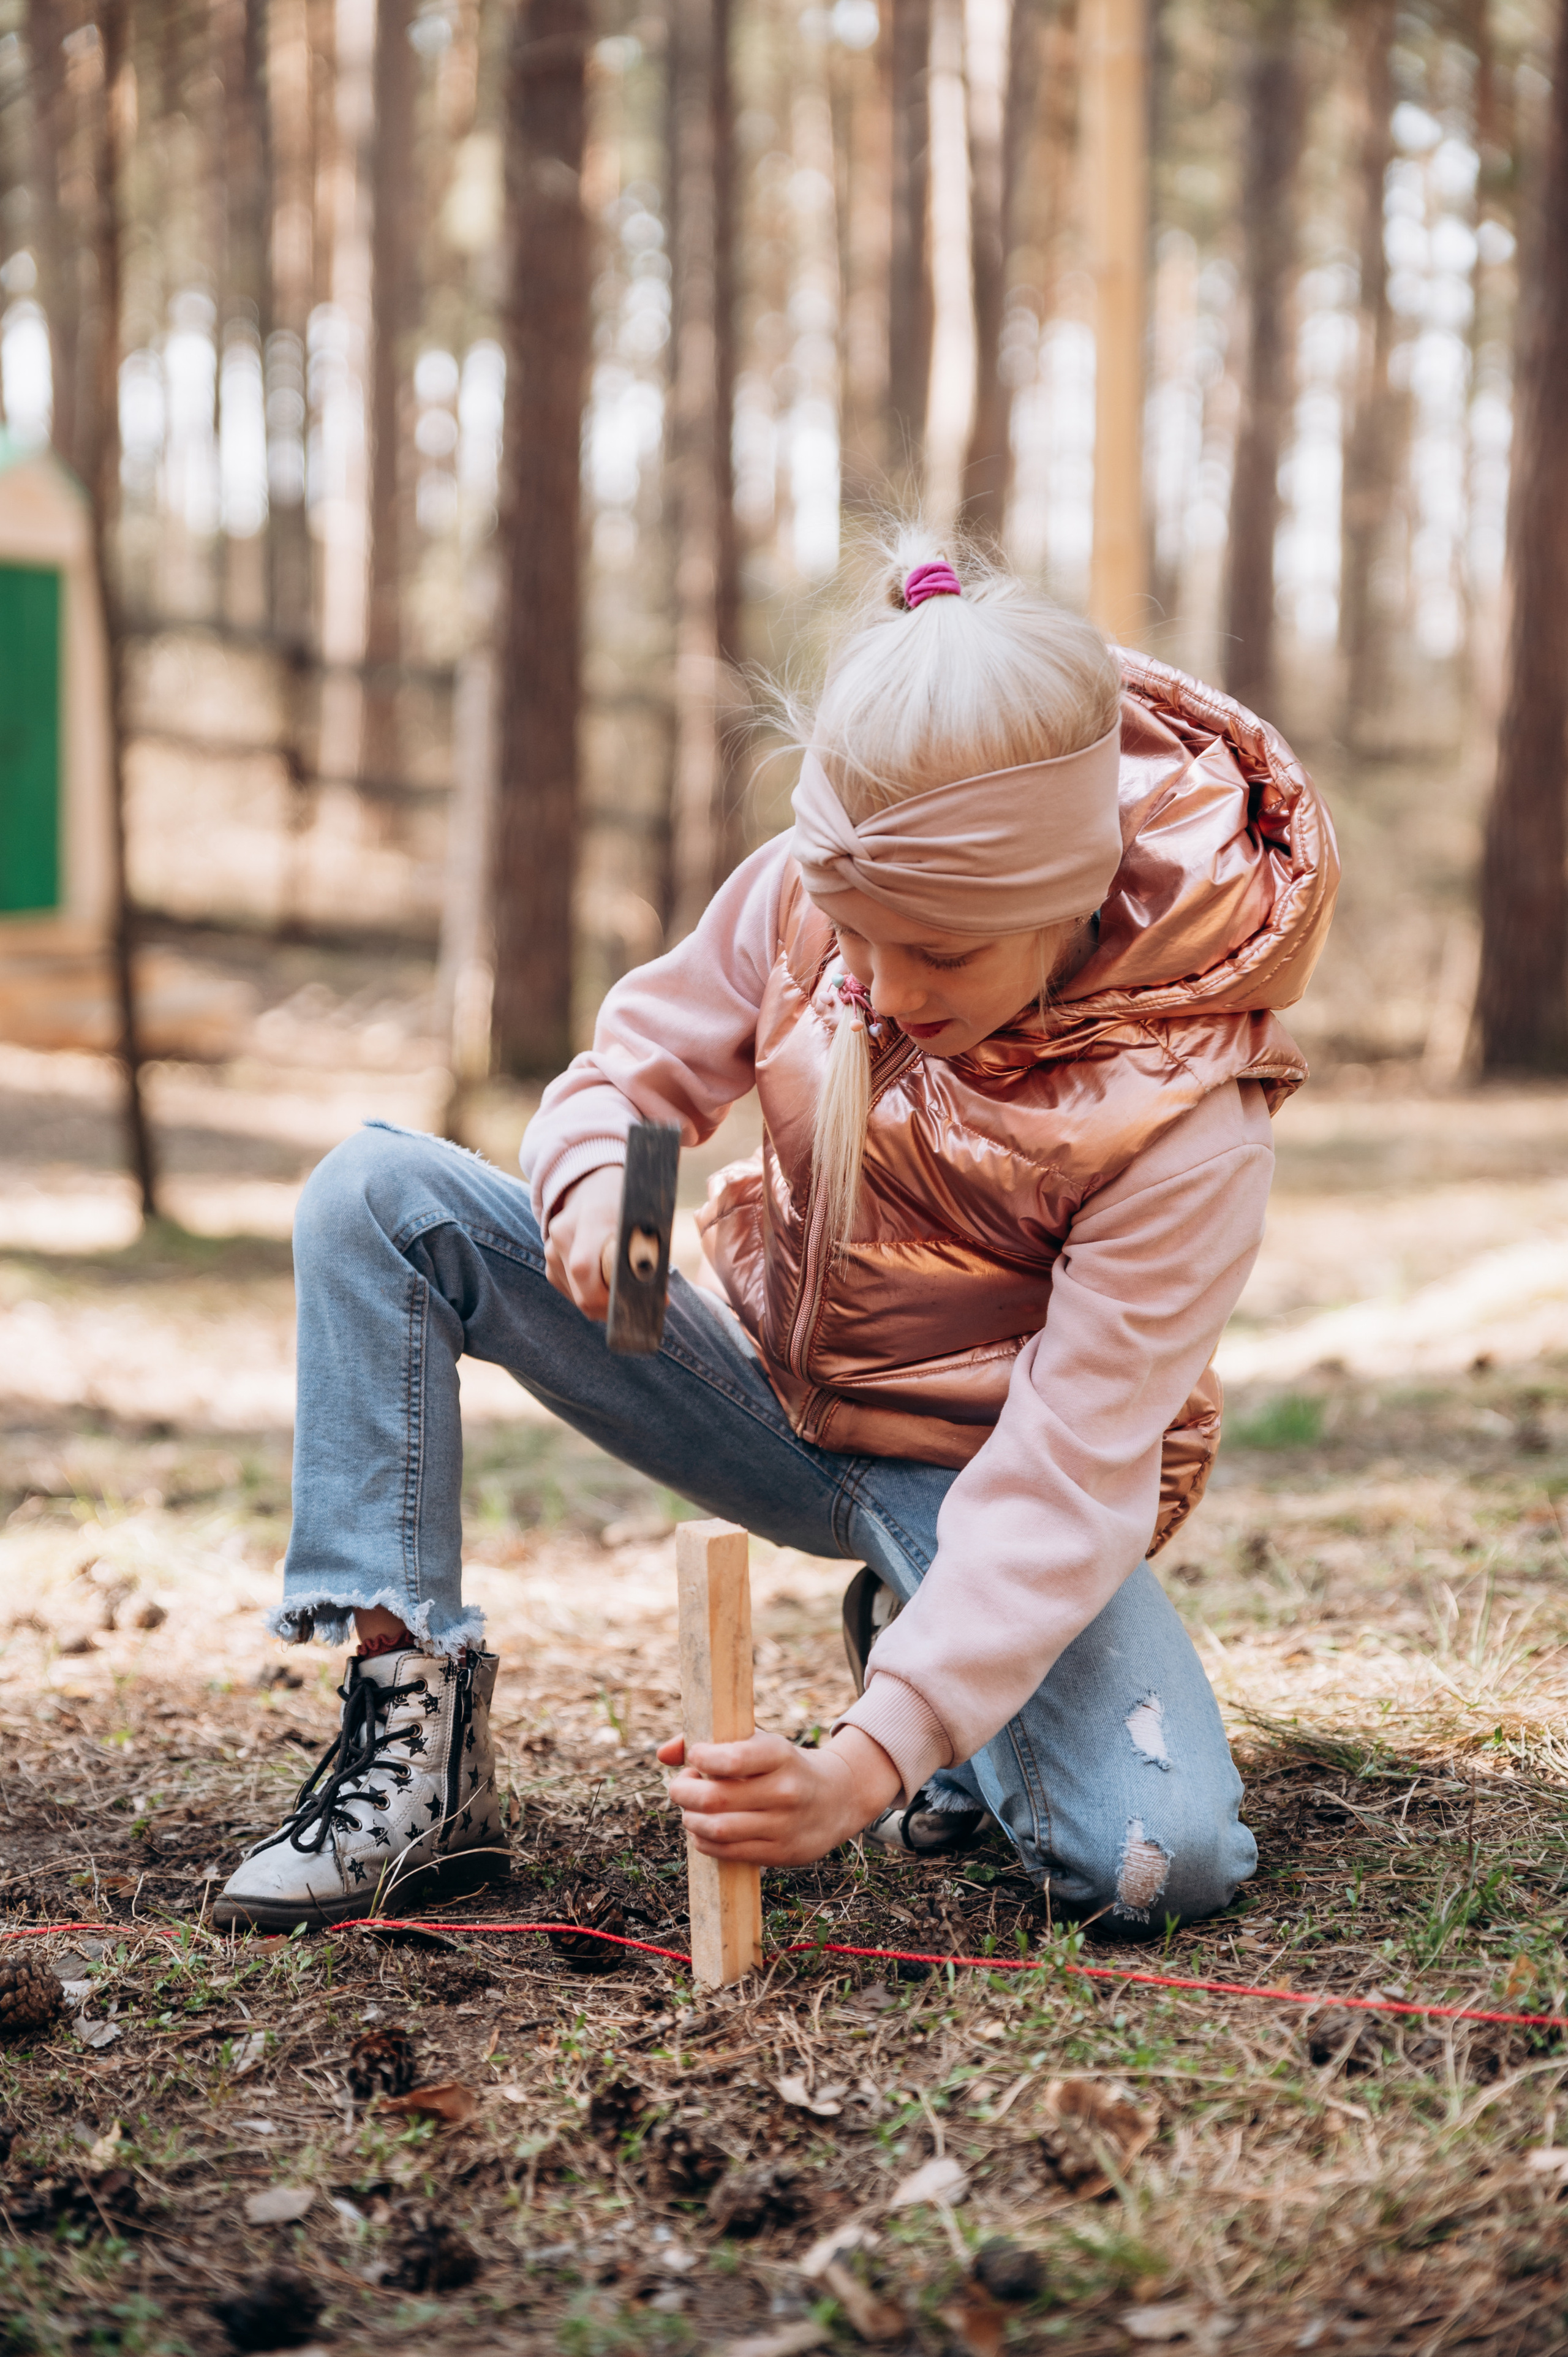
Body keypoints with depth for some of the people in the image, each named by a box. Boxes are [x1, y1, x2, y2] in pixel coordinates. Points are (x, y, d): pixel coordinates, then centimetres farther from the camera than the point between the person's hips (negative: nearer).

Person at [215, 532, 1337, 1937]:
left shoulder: (1186, 1117, -29)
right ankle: (416, 1744, -18)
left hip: (979, 1476, -3)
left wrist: (866, 1765, -40)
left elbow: (1071, 1479, -30)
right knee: (376, 1196, -17)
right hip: (773, 1385, 4)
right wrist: (593, 1178, -29)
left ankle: (915, 1654, 6)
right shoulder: (806, 895, -17)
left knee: (1163, 1868, -30)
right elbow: (637, 1064, -1)